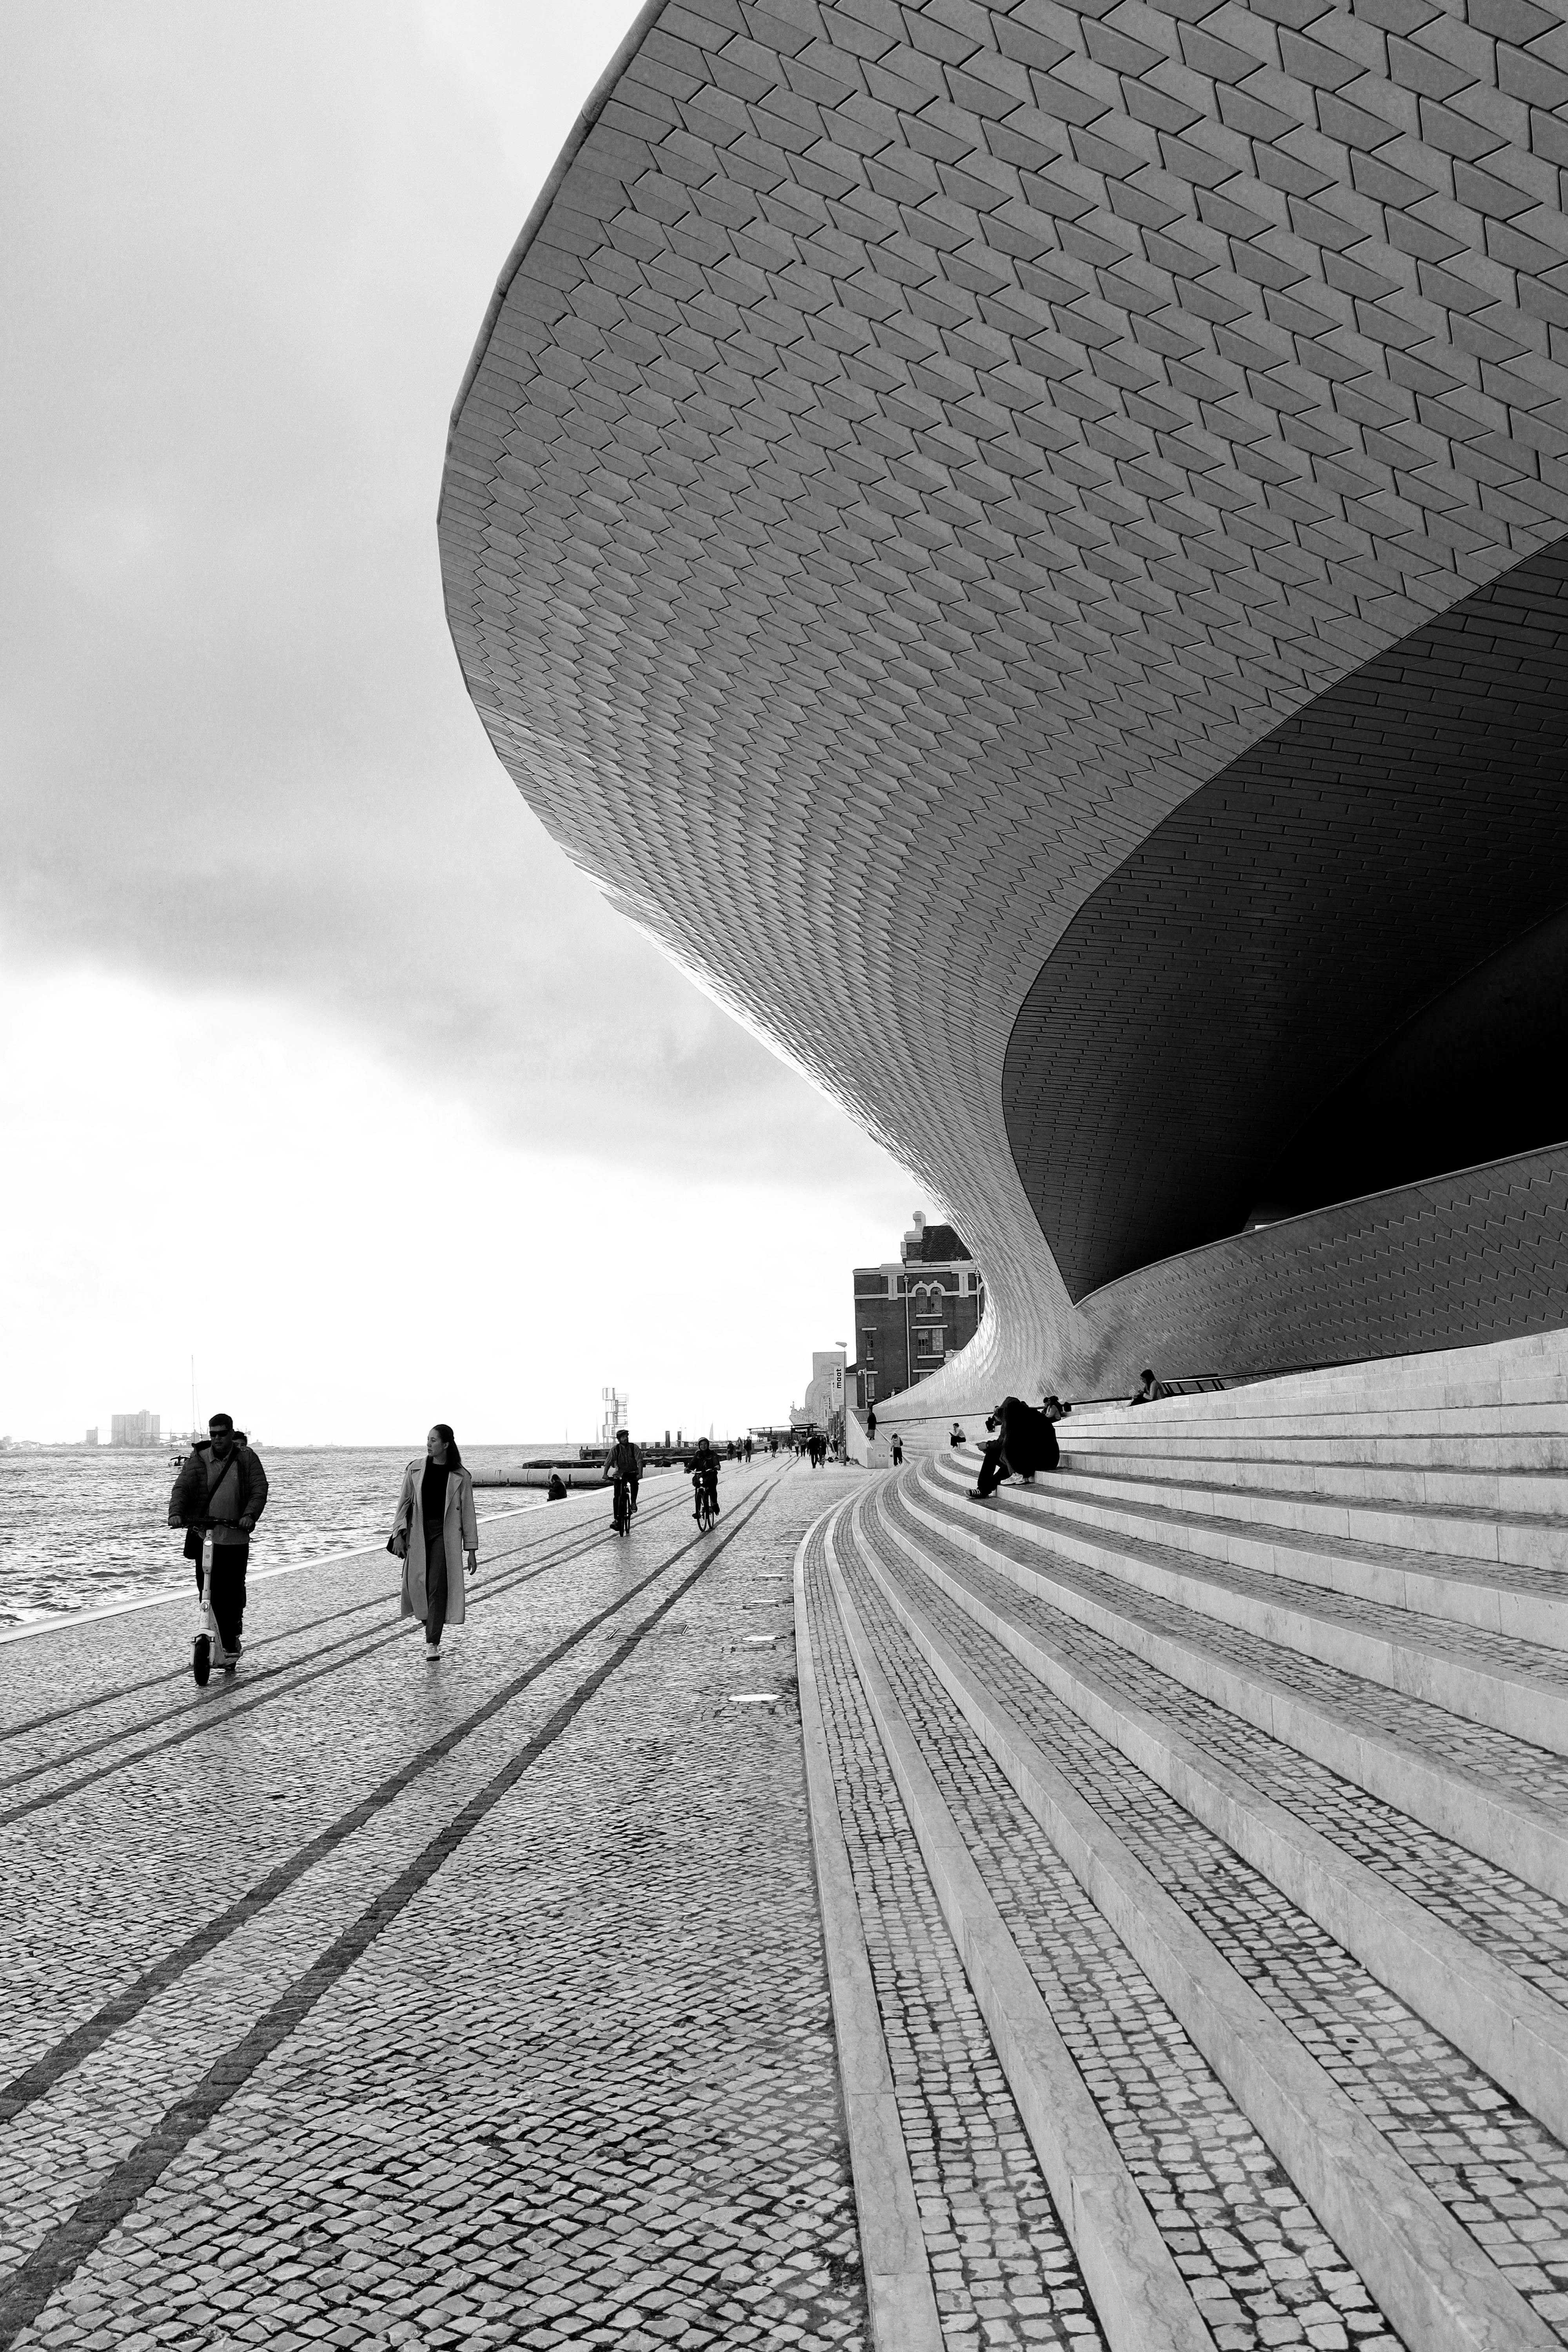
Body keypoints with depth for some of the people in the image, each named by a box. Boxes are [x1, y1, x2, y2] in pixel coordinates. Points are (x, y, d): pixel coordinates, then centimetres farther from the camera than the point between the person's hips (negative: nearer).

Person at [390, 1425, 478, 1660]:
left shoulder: (460, 1476, 0)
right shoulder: (415, 1469, 5)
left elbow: (468, 1513, 2)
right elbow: (404, 1502, 7)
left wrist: (472, 1550, 1)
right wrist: (398, 1534, -5)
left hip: (445, 1534, -2)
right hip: (418, 1533, 3)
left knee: (438, 1588, -10)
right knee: (416, 1585, 2)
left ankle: (433, 1644, -5)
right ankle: (430, 1627, 32)